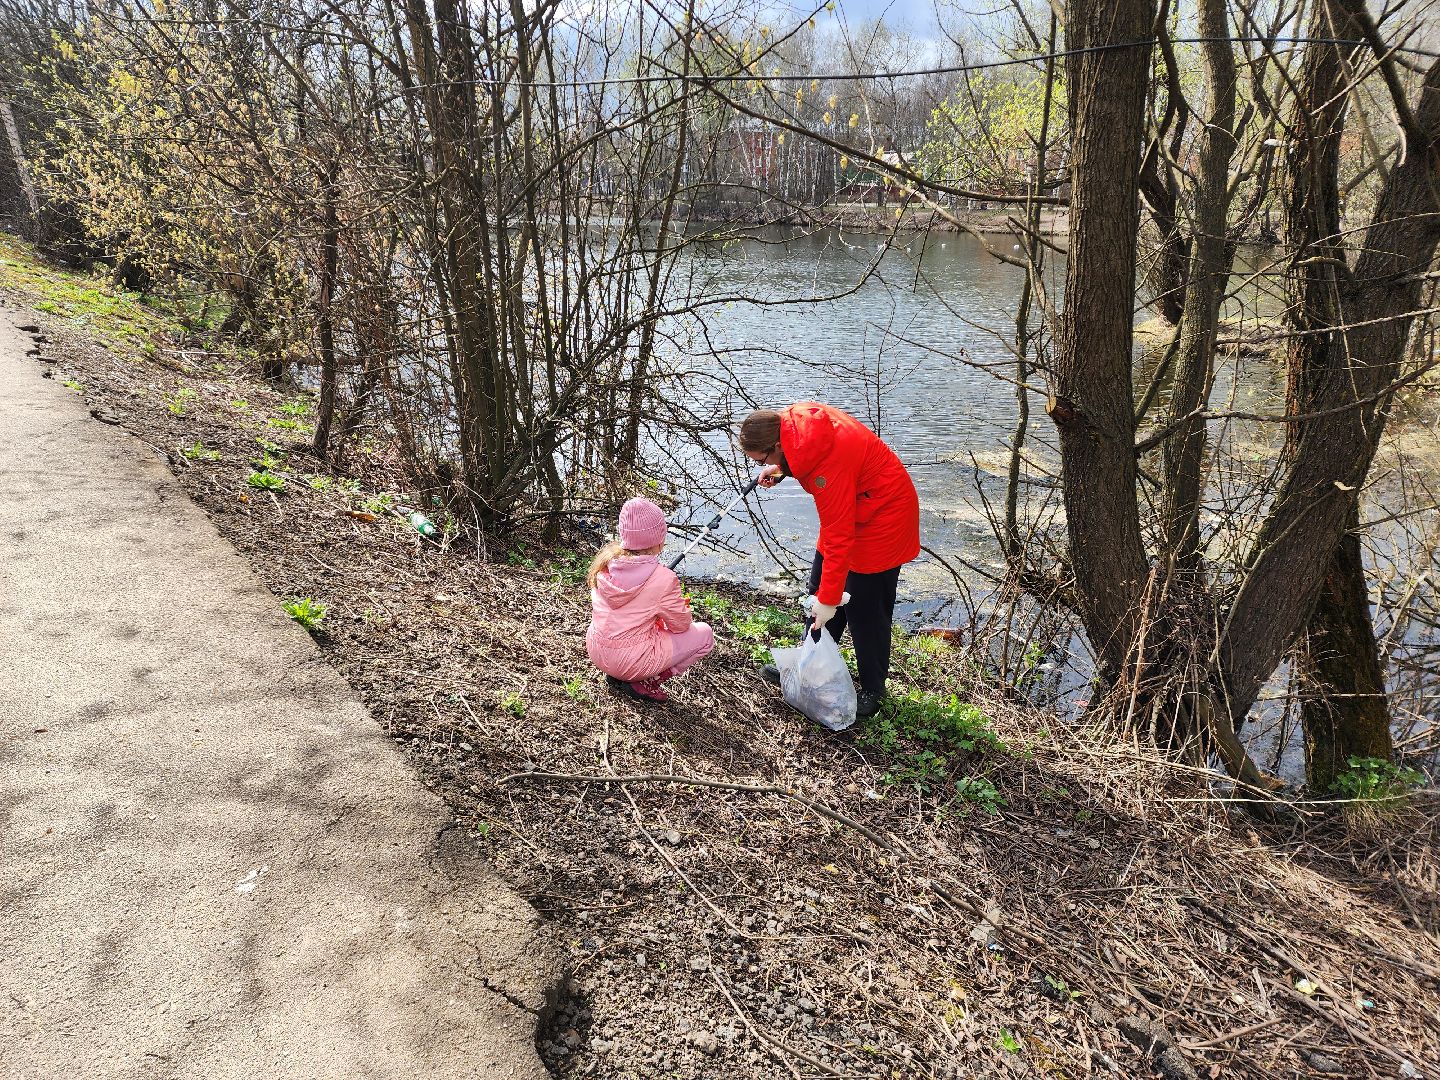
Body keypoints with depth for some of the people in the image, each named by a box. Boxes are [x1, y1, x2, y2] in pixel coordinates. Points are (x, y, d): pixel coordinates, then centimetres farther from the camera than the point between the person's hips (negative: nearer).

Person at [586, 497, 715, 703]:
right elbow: (681, 625, -6)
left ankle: (616, 675, 15)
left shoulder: (605, 560, -4)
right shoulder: (663, 578, -21)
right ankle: (644, 683, 0)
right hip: (632, 661, -6)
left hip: (595, 653, 7)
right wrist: (682, 607, 16)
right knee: (704, 634, 7)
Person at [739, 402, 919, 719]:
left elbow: (838, 540, -31)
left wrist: (829, 601, -25)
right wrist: (781, 470, -4)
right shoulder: (795, 418, -13)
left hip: (880, 519, -10)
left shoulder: (829, 469, -37)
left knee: (864, 607, -2)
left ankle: (873, 689, 17)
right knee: (819, 588, 14)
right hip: (851, 507, 10)